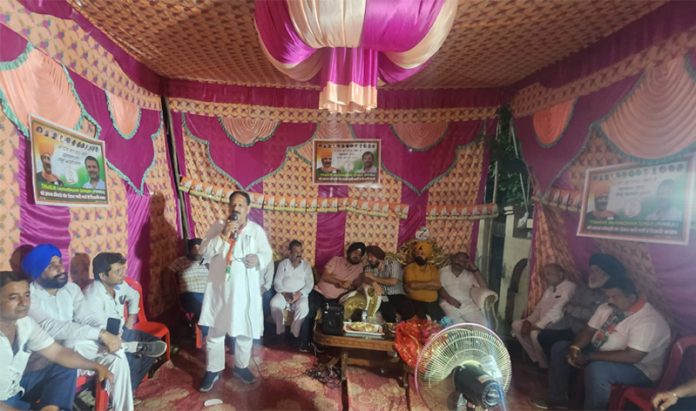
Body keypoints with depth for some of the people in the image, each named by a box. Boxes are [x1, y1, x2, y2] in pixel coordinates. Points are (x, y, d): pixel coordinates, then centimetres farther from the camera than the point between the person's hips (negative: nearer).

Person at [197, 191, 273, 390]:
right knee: (215, 332, 11)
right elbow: (205, 252, -8)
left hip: (246, 289, 1)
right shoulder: (218, 226, -2)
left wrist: (258, 258, -19)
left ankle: (241, 367, 36)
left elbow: (268, 253, 4)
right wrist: (223, 235, -20)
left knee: (246, 331, 14)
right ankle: (212, 370, 32)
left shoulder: (256, 230, -1)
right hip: (220, 288, -1)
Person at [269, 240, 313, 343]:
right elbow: (277, 282, 2)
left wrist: (299, 294, -16)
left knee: (303, 307, -33)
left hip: (300, 295, -1)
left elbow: (310, 283, 0)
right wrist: (284, 293, -15)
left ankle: (294, 333, -18)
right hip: (283, 293, 1)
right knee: (274, 303, -30)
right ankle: (280, 331, -13)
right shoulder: (283, 264, 10)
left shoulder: (306, 265, 10)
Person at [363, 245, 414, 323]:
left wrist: (374, 278, -8)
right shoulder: (369, 268, 11)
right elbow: (367, 280, -7)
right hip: (380, 297, 1)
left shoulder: (393, 263, 1)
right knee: (388, 310, -32)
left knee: (408, 308, -31)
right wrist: (374, 284, -29)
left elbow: (393, 282, -12)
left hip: (396, 295, -1)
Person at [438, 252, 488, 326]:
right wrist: (449, 299, -17)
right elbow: (438, 288, -1)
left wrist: (475, 270, 5)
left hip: (468, 305, 3)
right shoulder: (443, 272, 13)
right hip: (450, 305, -3)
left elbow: (484, 287, 9)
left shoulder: (469, 274, 20)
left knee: (484, 324, -18)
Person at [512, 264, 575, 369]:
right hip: (544, 323, 10)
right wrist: (528, 321, 0)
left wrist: (538, 325, -24)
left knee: (535, 334, -32)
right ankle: (536, 359, 5)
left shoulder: (569, 287, -14)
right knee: (516, 324, 1)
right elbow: (539, 308, 17)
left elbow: (557, 311, -24)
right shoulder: (550, 288, 16)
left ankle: (545, 365, -6)